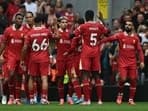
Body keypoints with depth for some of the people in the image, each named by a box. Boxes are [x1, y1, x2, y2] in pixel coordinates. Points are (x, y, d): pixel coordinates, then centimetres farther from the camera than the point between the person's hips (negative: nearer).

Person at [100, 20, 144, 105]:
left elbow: (139, 50, 8)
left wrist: (142, 61, -1)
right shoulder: (120, 36, 1)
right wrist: (99, 42, -20)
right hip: (123, 62, -2)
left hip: (132, 62, 2)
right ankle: (120, 94, 15)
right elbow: (110, 39, -9)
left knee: (133, 80, -1)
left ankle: (131, 99, 10)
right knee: (123, 79, -14)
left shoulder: (135, 38, 7)